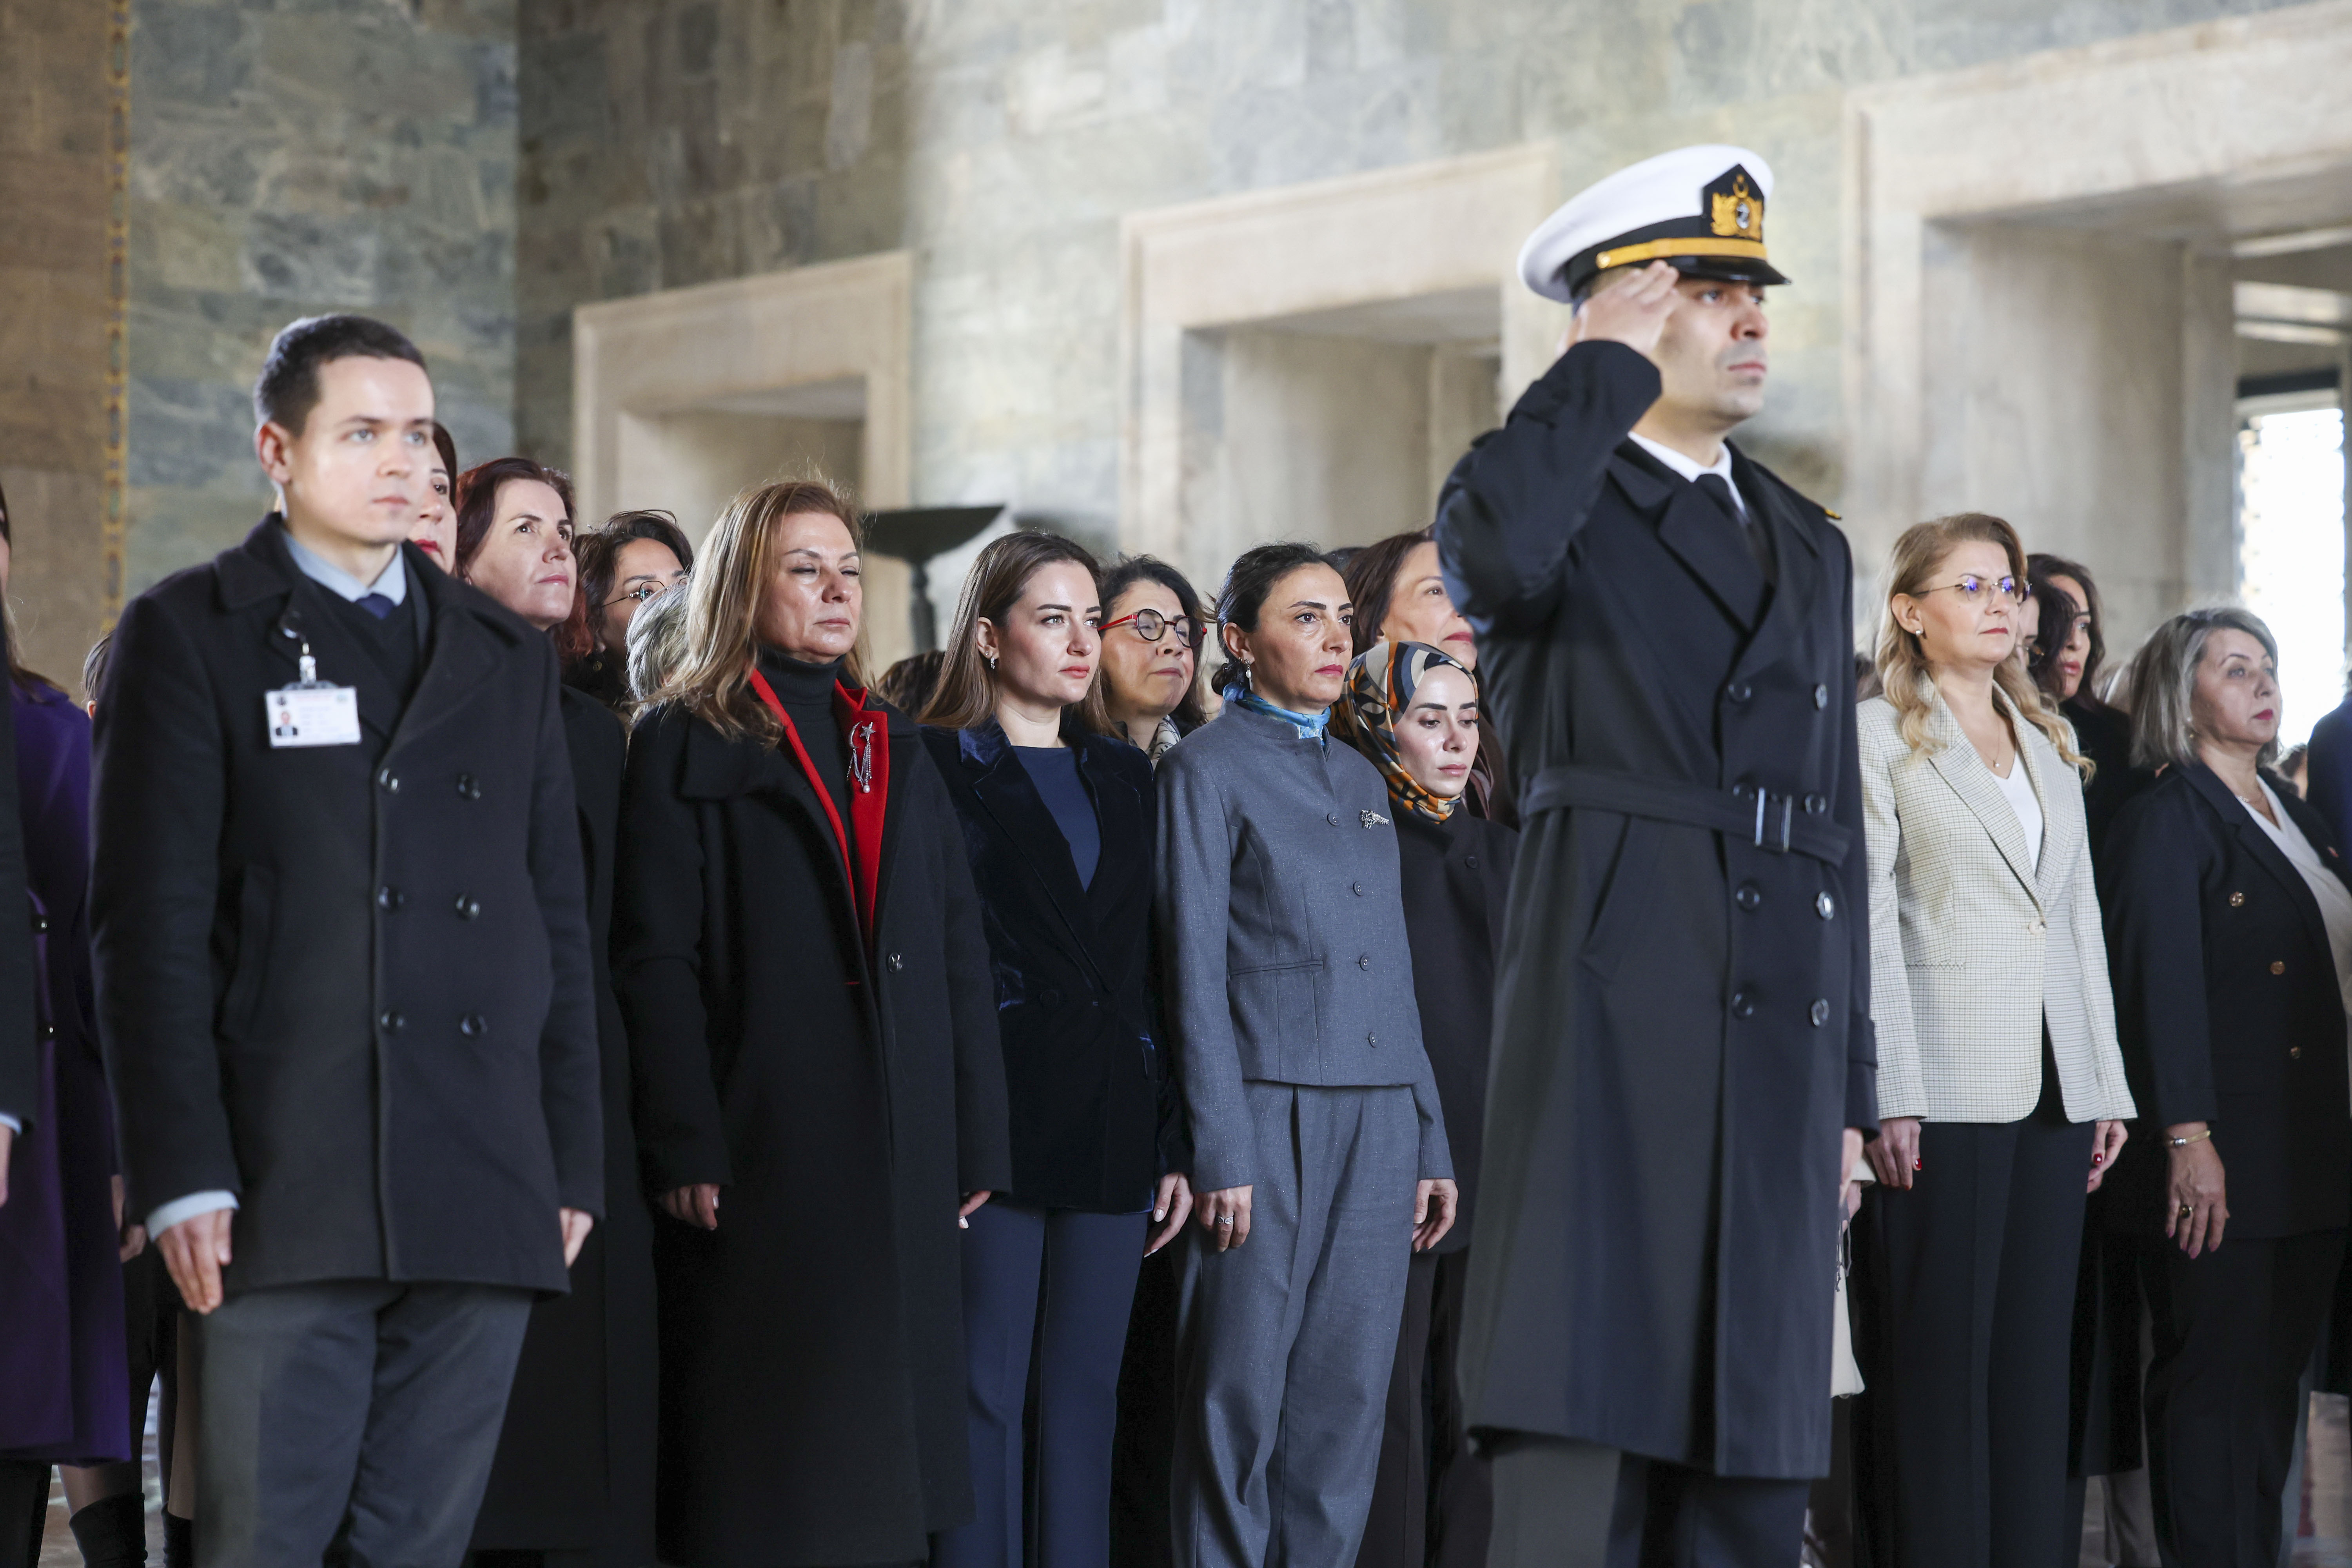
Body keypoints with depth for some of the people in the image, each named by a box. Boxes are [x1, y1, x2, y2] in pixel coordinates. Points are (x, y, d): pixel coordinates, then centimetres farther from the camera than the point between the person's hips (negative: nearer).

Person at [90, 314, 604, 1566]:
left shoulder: (508, 658, 19)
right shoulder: (188, 637, 5)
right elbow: (150, 925, -3)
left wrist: (574, 1168, 10)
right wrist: (184, 1177, -11)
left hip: (483, 1203, 4)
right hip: (284, 1189, -4)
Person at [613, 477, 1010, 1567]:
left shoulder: (897, 751, 18)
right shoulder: (687, 743, 2)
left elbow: (959, 957, 14)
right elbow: (656, 963, -7)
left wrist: (976, 1144, 5)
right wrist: (685, 1150, -16)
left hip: (902, 1157, 5)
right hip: (762, 1147, -5)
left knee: (881, 1460, 5)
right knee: (765, 1467, -3)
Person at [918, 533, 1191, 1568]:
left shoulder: (1124, 778, 17)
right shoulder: (938, 765, 1)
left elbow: (1157, 968, 15)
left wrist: (1174, 1143, 9)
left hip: (1113, 1130, 5)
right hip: (995, 1117, -5)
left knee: (1085, 1402, 6)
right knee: (984, 1399, -4)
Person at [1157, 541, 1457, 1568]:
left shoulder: (1362, 781, 19)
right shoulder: (1207, 769, 0)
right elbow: (1194, 971, -6)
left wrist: (1429, 1140, 13)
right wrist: (1218, 1152, -13)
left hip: (1379, 1123, 6)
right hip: (1269, 1117, -6)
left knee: (1347, 1400, 5)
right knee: (1239, 1398, -4)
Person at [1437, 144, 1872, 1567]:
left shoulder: (1811, 545, 22)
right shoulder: (1561, 500, 3)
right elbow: (1491, 553, -25)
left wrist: (1851, 1087, 17)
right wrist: (1610, 364, -10)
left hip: (1784, 1028, 6)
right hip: (1611, 1016, -6)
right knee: (1578, 1437, -11)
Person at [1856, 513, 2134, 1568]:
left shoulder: (2051, 741, 18)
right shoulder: (1880, 734, 0)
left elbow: (2080, 916, 17)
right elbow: (1871, 923, -7)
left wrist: (2108, 1085, 11)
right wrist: (1891, 1096, -14)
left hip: (2056, 1085, 6)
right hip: (1949, 1086, -6)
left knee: (2037, 1351, 5)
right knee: (1945, 1357, -4)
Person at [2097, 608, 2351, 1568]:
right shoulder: (2165, 822, -5)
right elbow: (2161, 987, -13)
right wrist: (2187, 1139, -20)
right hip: (2221, 1163, -7)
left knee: (2274, 1382, 8)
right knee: (2213, 1385, -4)